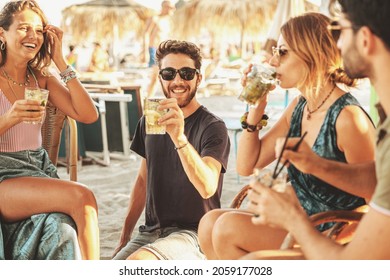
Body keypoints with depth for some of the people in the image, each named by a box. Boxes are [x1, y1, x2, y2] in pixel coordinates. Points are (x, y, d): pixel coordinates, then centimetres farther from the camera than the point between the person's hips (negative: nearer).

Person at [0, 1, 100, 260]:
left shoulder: (41, 79, 13)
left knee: (61, 227, -28)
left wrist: (60, 61, 0)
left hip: (38, 169, 5)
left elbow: (88, 115, 0)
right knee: (82, 197, -28)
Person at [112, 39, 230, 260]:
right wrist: (124, 237, 16)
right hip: (151, 232, 5)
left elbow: (208, 188, -25)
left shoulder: (213, 127, -9)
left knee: (136, 262, -31)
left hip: (193, 234, -5)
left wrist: (179, 138, -39)